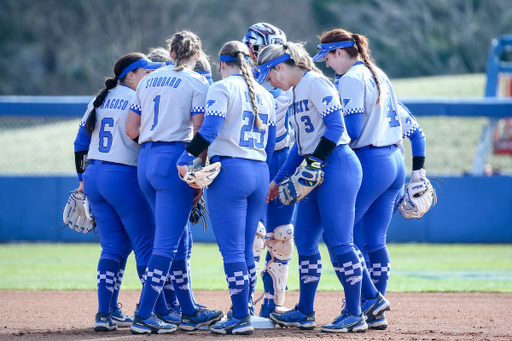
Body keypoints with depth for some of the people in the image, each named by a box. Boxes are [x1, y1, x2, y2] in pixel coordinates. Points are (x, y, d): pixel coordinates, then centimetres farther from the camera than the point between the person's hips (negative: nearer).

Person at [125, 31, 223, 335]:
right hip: (175, 159, -7)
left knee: (176, 240, 15)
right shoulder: (196, 82, -2)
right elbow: (199, 134, -9)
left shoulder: (149, 81, 16)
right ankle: (144, 316, -11)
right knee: (167, 242, -6)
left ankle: (190, 312, 21)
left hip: (145, 161, 7)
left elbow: (131, 129, 14)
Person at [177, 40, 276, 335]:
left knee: (232, 249, -6)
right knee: (246, 249, 12)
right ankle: (242, 312, 13)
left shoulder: (222, 88, -3)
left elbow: (209, 130, -15)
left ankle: (241, 317, -9)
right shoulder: (265, 95, 17)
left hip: (229, 170, -7)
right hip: (259, 174, 7)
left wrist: (186, 158, -11)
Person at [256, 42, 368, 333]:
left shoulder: (314, 82, -9)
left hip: (337, 165, -10)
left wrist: (312, 164, -19)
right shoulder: (297, 91, 20)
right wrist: (279, 180, 23)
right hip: (316, 172, 10)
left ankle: (355, 315, -5)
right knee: (305, 241, 10)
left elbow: (335, 126, -18)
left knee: (340, 242, -9)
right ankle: (305, 312, 18)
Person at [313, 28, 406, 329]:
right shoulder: (380, 76, 18)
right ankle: (376, 313, 8)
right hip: (396, 161, 9)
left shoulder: (352, 79, -9)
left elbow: (351, 131, -15)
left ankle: (371, 298, -10)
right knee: (375, 239, 10)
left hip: (369, 161, -9)